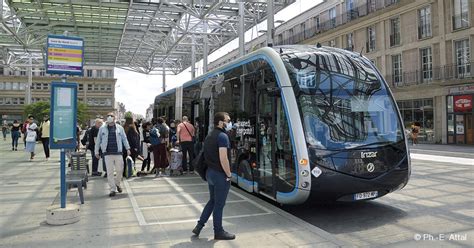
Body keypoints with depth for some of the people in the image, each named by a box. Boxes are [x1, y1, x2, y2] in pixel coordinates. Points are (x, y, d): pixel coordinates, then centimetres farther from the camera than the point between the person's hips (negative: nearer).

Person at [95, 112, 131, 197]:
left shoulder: (119, 128, 7)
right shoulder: (102, 129, 6)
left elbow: (124, 139, 13)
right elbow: (98, 141, 12)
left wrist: (128, 148, 6)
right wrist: (96, 151, 11)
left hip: (118, 153, 1)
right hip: (108, 153, -1)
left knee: (120, 170, 3)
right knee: (110, 172, -2)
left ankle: (117, 184, 30)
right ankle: (112, 189, 6)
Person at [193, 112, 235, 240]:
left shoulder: (209, 136, 11)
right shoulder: (222, 136, -18)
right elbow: (223, 158, -24)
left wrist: (211, 169, 16)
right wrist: (228, 174, -14)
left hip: (210, 172, 9)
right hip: (220, 174, -9)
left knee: (212, 201, 21)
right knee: (219, 204, 5)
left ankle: (199, 226, 23)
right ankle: (218, 232, 19)